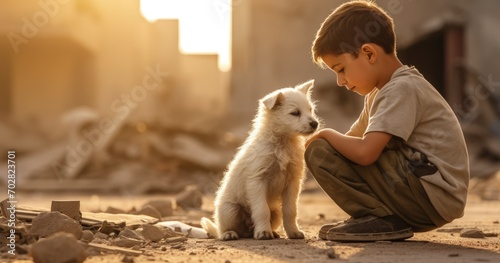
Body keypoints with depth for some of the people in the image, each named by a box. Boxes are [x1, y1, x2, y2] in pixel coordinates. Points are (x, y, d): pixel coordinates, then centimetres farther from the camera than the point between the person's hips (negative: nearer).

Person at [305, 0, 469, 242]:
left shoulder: (401, 89, -16)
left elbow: (365, 151, -27)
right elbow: (355, 139, 19)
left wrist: (327, 134, -9)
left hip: (433, 195, -10)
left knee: (321, 151, -15)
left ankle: (382, 220, -11)